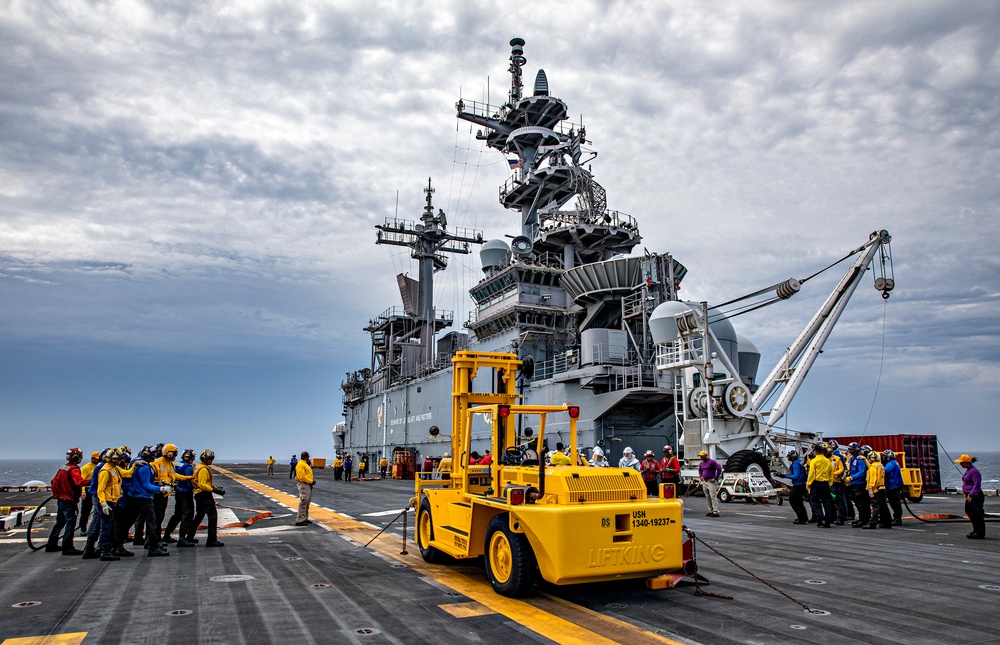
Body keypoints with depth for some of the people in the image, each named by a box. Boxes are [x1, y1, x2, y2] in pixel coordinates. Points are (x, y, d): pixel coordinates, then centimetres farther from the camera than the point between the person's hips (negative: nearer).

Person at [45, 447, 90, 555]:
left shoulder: (63, 467, 12)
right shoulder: (74, 469, -16)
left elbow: (54, 481, 20)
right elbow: (79, 481, -32)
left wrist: (56, 493, 30)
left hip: (61, 499, 10)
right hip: (69, 500, -10)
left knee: (60, 522, 19)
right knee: (71, 522, -7)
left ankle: (51, 545, 27)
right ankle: (67, 547, -8)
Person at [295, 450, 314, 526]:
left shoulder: (305, 464, 17)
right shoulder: (301, 464, -15)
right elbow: (302, 477, -21)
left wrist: (312, 480, 4)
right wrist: (311, 481, -16)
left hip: (308, 485, 11)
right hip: (304, 485, -11)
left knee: (307, 503, 15)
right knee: (303, 503, -10)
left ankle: (305, 518, 23)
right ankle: (299, 520, -7)